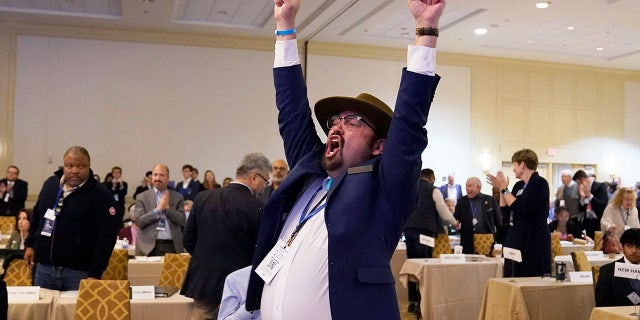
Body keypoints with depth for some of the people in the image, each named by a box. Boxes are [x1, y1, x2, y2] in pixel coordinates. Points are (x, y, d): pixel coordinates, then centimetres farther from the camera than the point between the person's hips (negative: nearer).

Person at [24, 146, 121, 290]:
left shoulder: (100, 194, -11)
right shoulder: (50, 183, 7)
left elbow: (107, 236, -14)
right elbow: (37, 216, 22)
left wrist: (95, 274, -18)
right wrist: (29, 244, 17)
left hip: (79, 272, -5)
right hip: (44, 267, 5)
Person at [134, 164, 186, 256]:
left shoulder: (178, 197, 9)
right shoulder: (142, 197, 7)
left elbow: (182, 220, 1)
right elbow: (139, 221, -3)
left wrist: (168, 207, -10)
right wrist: (158, 209, -11)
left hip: (172, 247, 1)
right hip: (149, 246, -1)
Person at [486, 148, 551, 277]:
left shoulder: (540, 183, -12)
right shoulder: (518, 185, 12)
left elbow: (521, 209, -21)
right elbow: (504, 208, 15)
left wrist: (504, 189, -14)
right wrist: (501, 188, 5)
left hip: (534, 241, -8)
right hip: (516, 240, 8)